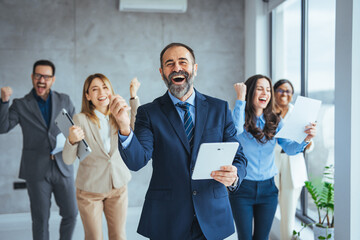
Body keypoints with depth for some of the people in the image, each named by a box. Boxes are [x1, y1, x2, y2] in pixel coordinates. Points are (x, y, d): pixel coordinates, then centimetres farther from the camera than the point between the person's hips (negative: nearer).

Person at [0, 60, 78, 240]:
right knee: (40, 220, 6)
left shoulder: (64, 101, 7)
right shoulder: (21, 105, 1)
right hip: (37, 171, -2)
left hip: (63, 168, 2)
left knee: (71, 214, 7)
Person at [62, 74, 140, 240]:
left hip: (118, 187, 3)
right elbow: (68, 160, -14)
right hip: (90, 190, -3)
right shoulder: (81, 119, -13)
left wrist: (133, 97, -18)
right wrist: (72, 140, -36)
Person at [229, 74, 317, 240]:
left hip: (268, 188, 3)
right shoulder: (241, 118, -8)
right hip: (242, 188, -3)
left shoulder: (274, 122, 3)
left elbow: (290, 148, -4)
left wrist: (306, 139, -25)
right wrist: (240, 97, -24)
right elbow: (235, 130, -31)